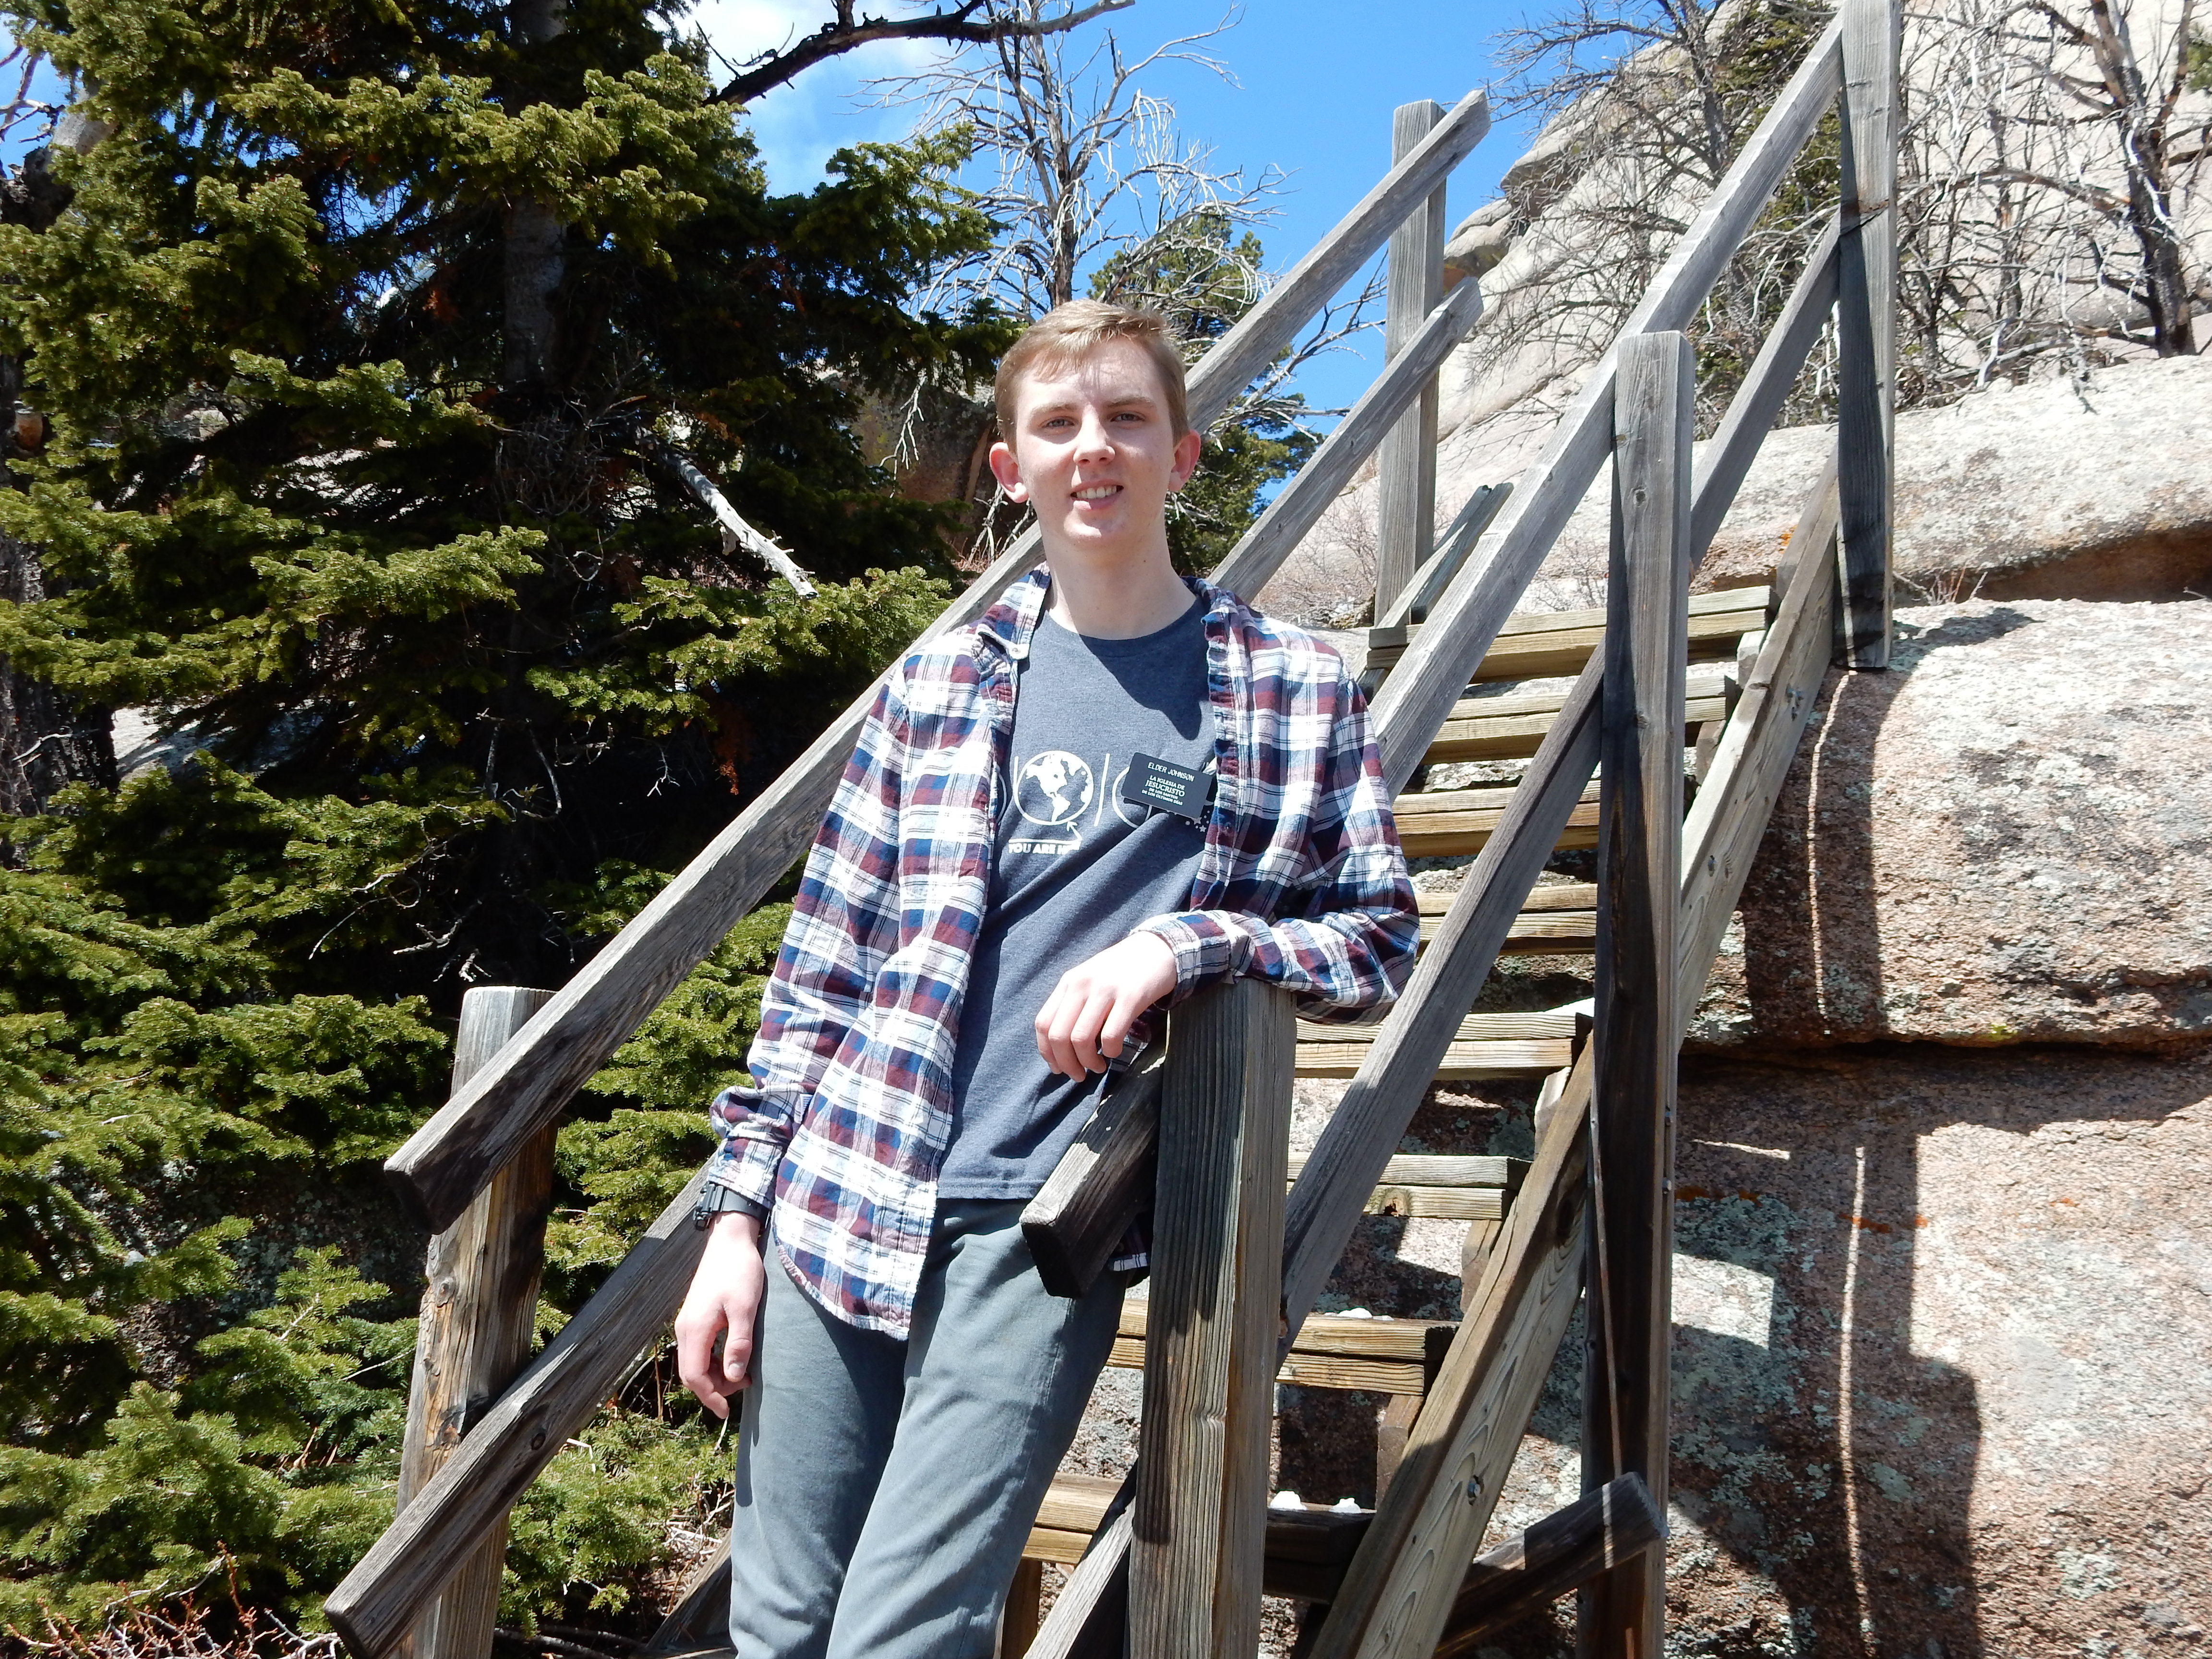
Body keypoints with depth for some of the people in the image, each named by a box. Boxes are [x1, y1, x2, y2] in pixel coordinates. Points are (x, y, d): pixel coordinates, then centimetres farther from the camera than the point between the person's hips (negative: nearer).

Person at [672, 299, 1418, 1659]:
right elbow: (822, 959, 10)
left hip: (1041, 1228, -3)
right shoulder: (941, 679, 9)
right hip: (843, 1200, 3)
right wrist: (738, 1214, 6)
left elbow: (1378, 941, 4)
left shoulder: (1295, 692, 4)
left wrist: (1180, 945, -15)